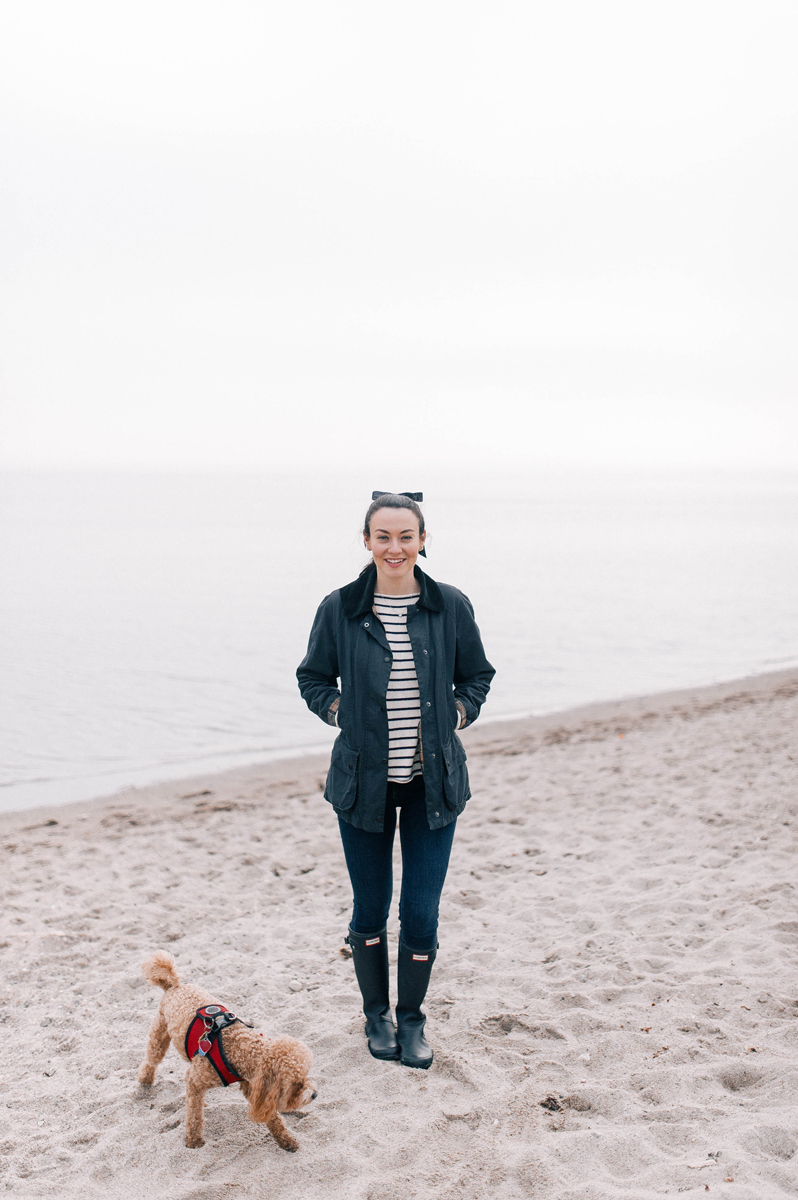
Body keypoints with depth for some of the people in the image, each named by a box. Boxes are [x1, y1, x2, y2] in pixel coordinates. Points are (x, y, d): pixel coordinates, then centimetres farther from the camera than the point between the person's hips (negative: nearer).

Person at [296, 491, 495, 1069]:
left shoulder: (451, 606, -2)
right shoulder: (339, 608, -4)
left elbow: (477, 677, 12)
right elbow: (313, 678, 11)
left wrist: (457, 715, -3)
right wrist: (340, 712, -4)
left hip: (433, 781, 0)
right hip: (364, 778, 0)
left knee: (421, 914, 3)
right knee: (370, 910, 11)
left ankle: (412, 1020, 26)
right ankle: (377, 1016, 33)